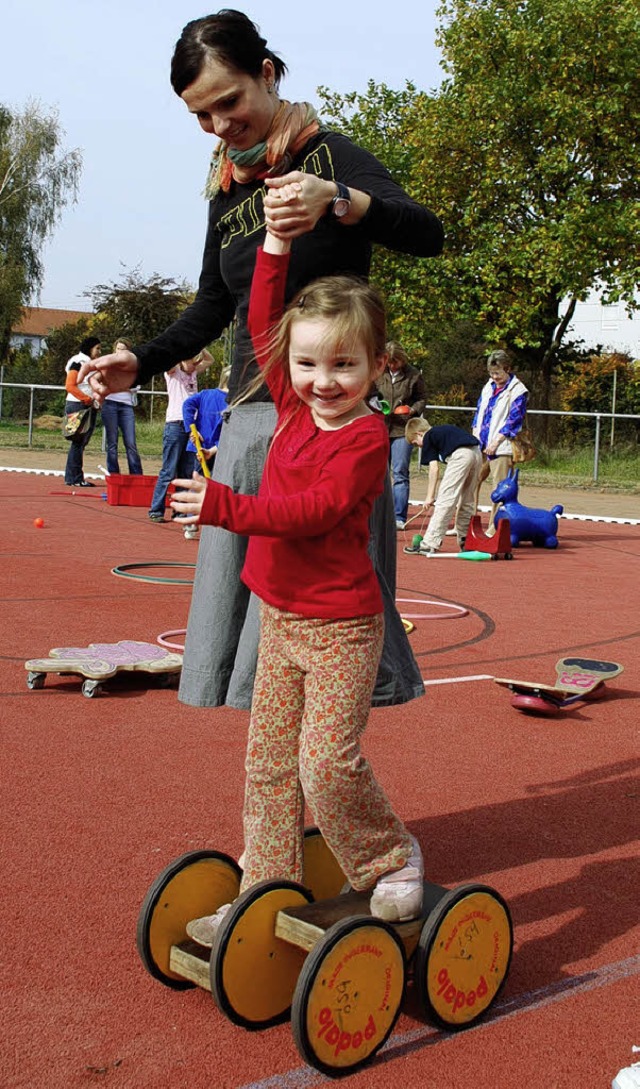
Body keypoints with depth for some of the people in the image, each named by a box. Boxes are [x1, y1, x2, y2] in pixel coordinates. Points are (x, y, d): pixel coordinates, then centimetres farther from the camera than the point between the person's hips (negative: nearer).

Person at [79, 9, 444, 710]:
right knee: (235, 585, 5)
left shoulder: (329, 154, -2)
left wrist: (337, 200, -33)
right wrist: (139, 364, 11)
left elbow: (427, 236, -17)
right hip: (247, 417, 7)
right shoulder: (227, 192, 15)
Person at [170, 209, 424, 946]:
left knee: (327, 761, -11)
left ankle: (391, 859, 16)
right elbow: (262, 323, 13)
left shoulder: (366, 437, -15)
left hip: (340, 626, -7)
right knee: (268, 762, 11)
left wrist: (228, 508, -30)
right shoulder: (294, 407, 6)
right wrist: (277, 242, 9)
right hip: (280, 616, 8)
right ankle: (266, 892, 23)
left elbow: (319, 509, -25)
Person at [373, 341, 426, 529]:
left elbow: (422, 399, 8)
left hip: (402, 429, -3)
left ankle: (399, 517, 0)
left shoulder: (413, 375, 0)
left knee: (400, 473, -4)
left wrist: (413, 409, -11)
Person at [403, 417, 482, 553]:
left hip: (460, 455, -8)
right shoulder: (445, 429, 33)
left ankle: (430, 543, -7)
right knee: (467, 502, 18)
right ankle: (465, 541, 23)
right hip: (477, 453, 8)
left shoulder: (428, 437, 11)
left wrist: (430, 497, 5)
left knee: (445, 500, -6)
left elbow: (434, 468, 3)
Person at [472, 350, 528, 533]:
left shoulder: (518, 390, -5)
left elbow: (514, 419, -10)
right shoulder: (488, 387, 16)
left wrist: (496, 442, -13)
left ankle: (494, 528, 1)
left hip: (501, 448, -7)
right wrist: (475, 437, 7)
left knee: (499, 489, -4)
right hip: (480, 446, 7)